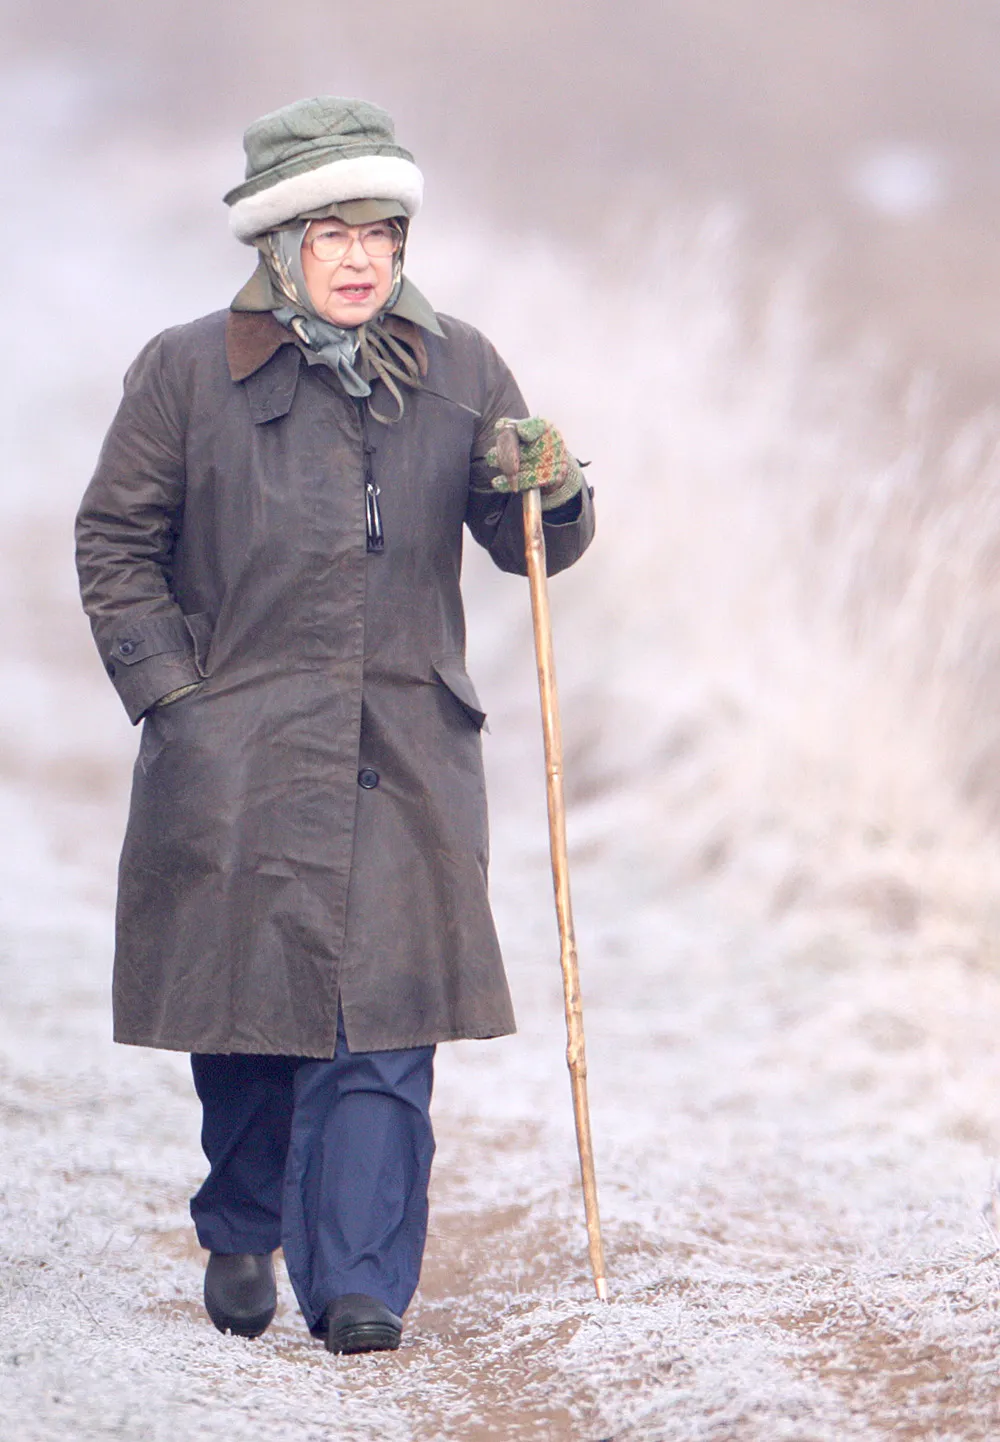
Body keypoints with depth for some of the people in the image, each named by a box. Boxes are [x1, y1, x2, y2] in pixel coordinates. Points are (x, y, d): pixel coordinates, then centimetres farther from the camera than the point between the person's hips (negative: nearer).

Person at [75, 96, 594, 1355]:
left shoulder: (459, 373, 6)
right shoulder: (188, 372, -1)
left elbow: (525, 546, 11)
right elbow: (116, 541, 6)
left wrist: (547, 494, -11)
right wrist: (166, 687, -3)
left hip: (407, 762, 1)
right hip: (234, 760, -1)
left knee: (382, 1027, -8)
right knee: (246, 1014, 7)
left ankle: (358, 1282, -5)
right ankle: (242, 1237, 30)